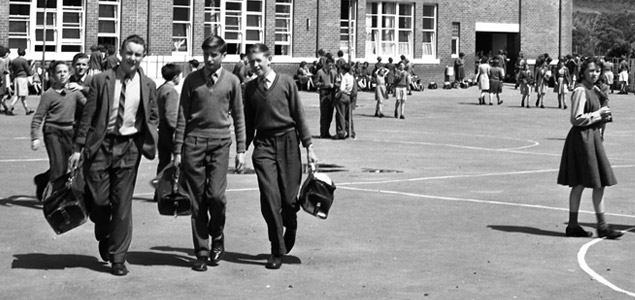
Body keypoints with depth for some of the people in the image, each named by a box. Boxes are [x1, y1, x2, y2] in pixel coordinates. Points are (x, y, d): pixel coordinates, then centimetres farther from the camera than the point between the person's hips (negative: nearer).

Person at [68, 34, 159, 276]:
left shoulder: (148, 85, 3)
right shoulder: (101, 80, -1)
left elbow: (153, 118, 13)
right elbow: (87, 116, 0)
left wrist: (149, 143, -4)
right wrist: (78, 148, -3)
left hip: (129, 147, 1)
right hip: (100, 145, -1)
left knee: (122, 203, 1)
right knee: (99, 199, 1)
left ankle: (117, 258, 11)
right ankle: (104, 237, 33)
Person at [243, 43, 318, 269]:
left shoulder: (286, 82, 1)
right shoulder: (250, 88, 8)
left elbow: (299, 115, 3)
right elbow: (248, 123, 15)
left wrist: (309, 146, 1)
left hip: (288, 141, -1)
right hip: (263, 144, 1)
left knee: (289, 196, 1)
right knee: (270, 196, -9)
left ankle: (290, 228, 35)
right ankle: (277, 250, -1)